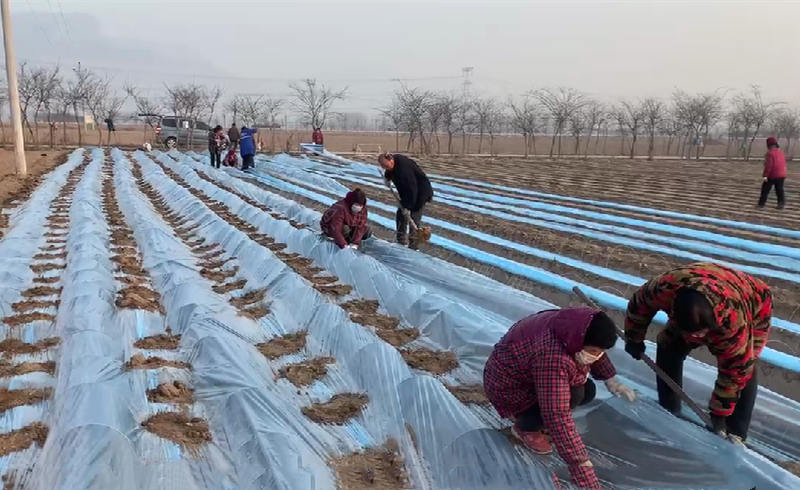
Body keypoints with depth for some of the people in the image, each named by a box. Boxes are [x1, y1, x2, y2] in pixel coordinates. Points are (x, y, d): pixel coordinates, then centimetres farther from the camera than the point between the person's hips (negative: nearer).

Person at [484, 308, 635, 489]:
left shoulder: (576, 327, -17)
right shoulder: (552, 359, -42)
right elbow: (558, 418, -41)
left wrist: (610, 379, 3)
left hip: (530, 371, 8)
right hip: (509, 386, -8)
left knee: (587, 391, -3)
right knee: (572, 395, -24)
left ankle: (536, 417, 13)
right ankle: (524, 427, 0)